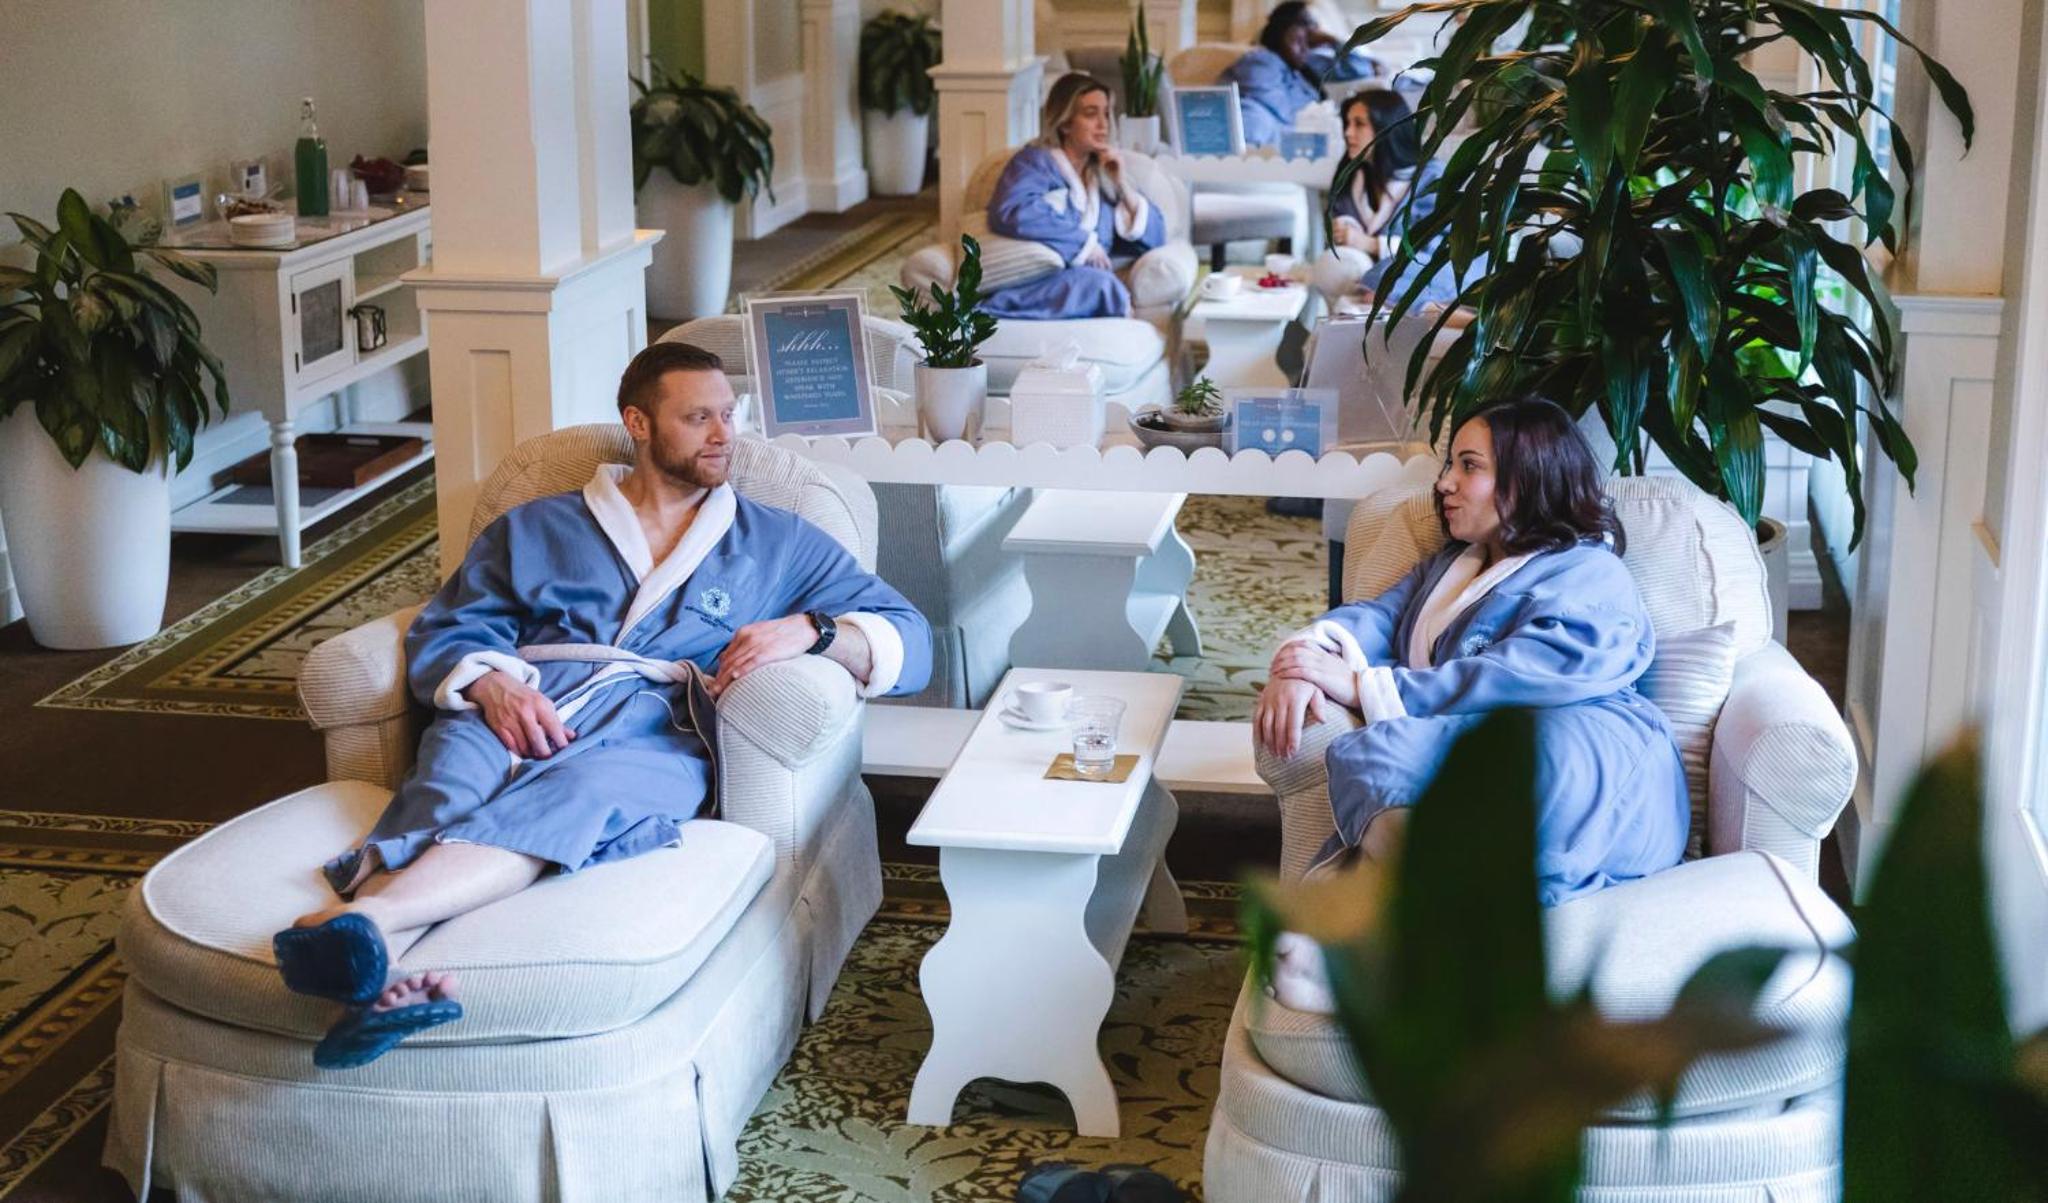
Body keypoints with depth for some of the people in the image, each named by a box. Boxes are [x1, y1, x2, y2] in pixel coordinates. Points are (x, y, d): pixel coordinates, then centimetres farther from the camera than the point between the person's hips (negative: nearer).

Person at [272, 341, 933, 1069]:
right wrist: (490, 686, -8)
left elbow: (910, 643, 19)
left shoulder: (779, 543, 26)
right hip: (522, 712, 2)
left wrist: (810, 630, -3)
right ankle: (388, 962, -63)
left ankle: (370, 916, -63)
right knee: (455, 761, -37)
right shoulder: (535, 530, 28)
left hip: (657, 733, -1)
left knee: (582, 786, -39)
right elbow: (443, 632, 16)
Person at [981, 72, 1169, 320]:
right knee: (1098, 284, -38)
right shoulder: (1035, 161, 8)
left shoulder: (1105, 176, 26)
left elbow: (1155, 237, 22)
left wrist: (1122, 184, 10)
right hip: (1036, 281, -5)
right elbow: (1012, 213, -14)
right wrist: (1084, 242, -9)